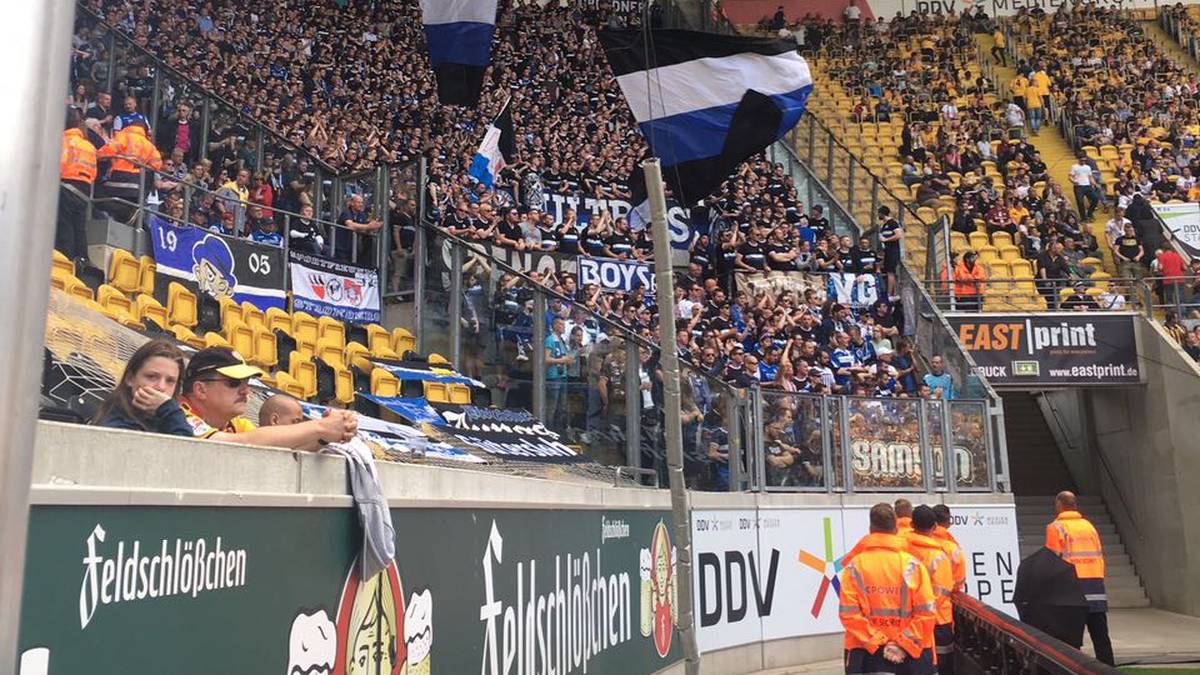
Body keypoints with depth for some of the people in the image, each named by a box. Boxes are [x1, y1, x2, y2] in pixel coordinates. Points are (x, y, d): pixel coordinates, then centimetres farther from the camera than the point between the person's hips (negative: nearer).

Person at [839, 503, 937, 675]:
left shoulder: (854, 567, -5)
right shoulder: (912, 564, -5)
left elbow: (848, 613, -10)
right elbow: (926, 612, -9)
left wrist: (876, 642, -6)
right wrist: (902, 643, -6)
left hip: (866, 652, 0)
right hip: (911, 652, 0)